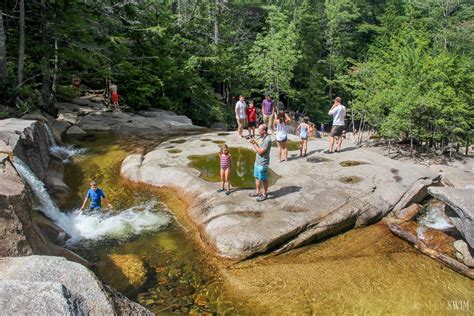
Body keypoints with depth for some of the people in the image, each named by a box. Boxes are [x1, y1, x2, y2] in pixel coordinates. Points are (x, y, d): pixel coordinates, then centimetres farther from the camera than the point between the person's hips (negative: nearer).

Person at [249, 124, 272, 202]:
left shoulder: (267, 140, -25)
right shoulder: (262, 137, 4)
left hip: (263, 163, -9)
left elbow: (260, 151, -24)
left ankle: (265, 194, 21)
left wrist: (254, 144, -18)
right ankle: (258, 192, 35)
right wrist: (255, 141, 0)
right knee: (257, 177, 20)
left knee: (263, 179, 6)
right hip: (257, 161, 9)